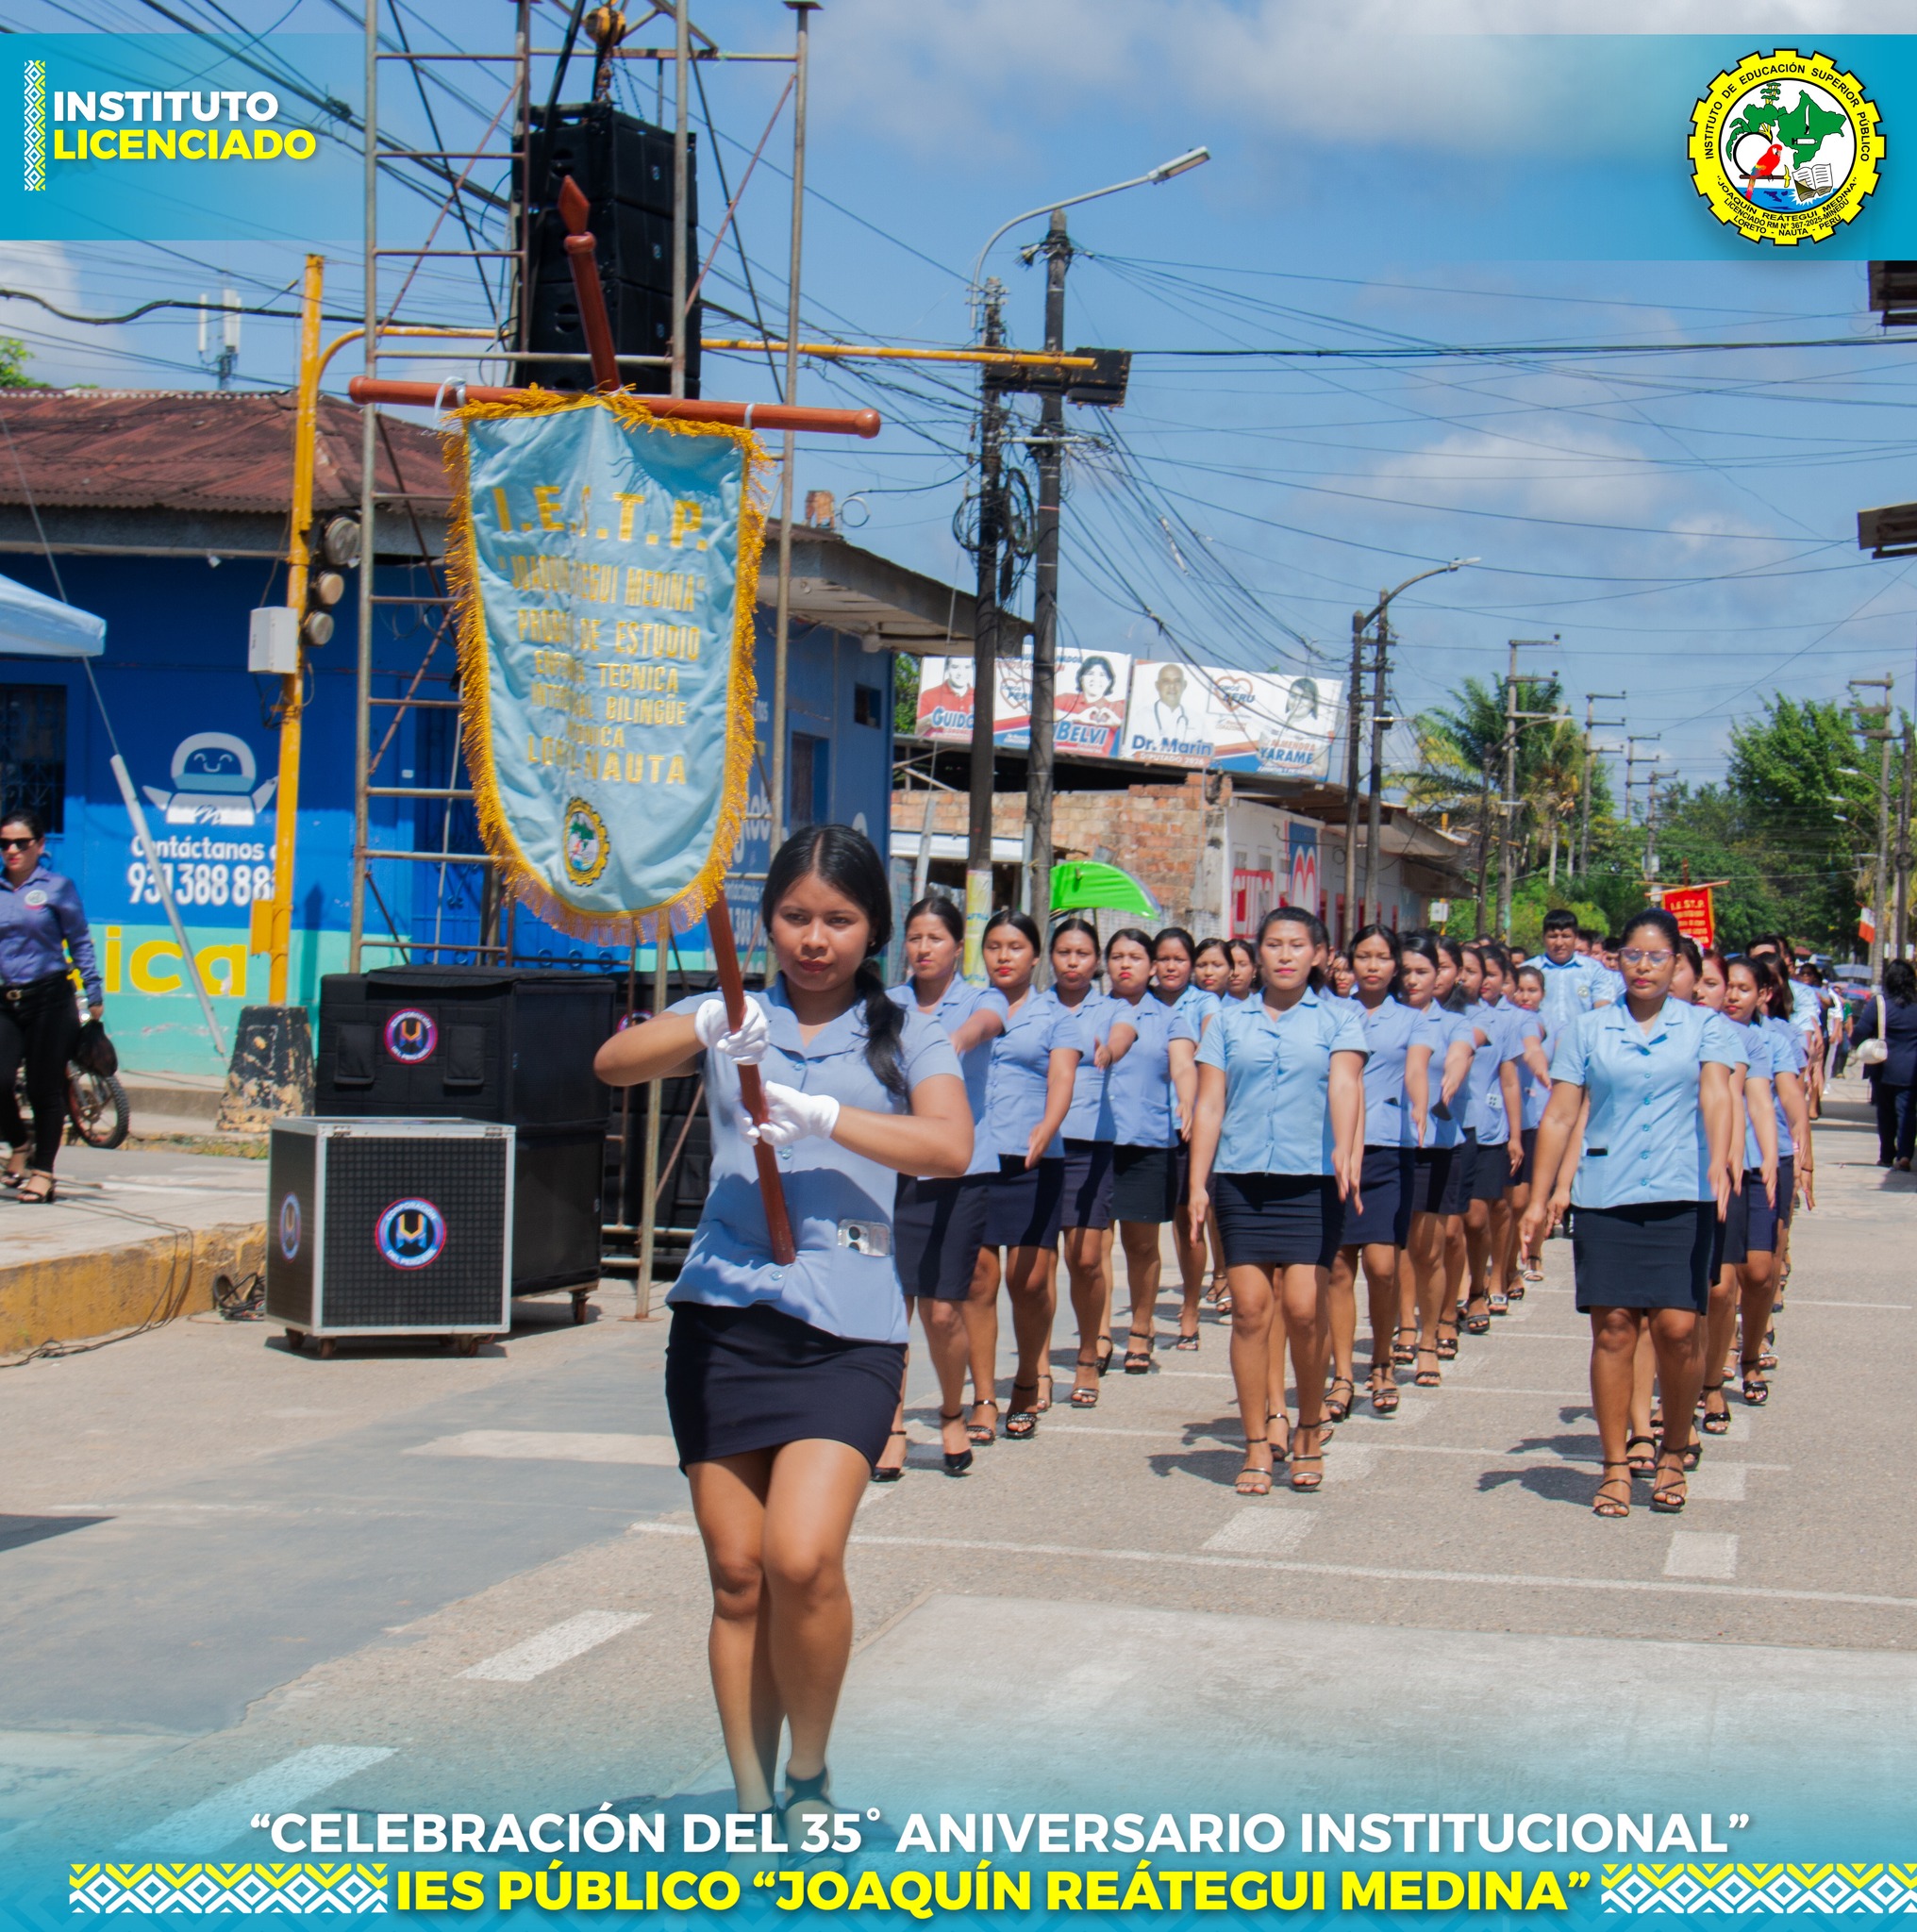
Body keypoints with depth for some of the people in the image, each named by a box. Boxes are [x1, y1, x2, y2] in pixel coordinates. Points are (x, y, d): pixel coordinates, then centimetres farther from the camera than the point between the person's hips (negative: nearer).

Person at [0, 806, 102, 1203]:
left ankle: (42, 1171, 14)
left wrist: (94, 995, 2)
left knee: (45, 1088, 1)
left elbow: (80, 942, 5)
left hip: (50, 996, -2)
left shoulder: (57, 887, 0)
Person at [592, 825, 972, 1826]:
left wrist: (822, 1117, -25)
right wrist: (703, 1027, -26)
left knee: (802, 1558, -17)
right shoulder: (734, 1019, 11)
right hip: (721, 1317, 2)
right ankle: (751, 1803, 16)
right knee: (737, 1575, 5)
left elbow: (949, 1146, -11)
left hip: (846, 1328, -2)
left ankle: (809, 1774, 5)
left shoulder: (904, 1036, 7)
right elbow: (613, 1064, -6)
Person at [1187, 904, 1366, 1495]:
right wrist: (1197, 1185, 0)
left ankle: (1309, 1433, 13)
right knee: (1250, 1308, -2)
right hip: (1241, 1178, 2)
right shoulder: (1228, 1024, 12)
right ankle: (1257, 1446, 7)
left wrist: (1345, 1148, -27)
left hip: (1312, 1179, -2)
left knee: (1303, 1309, -9)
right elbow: (1209, 1105, 8)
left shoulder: (1336, 1019, 7)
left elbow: (1345, 1083, -9)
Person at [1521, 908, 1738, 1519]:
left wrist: (1718, 1164, -24)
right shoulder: (1587, 1031, 9)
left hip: (1682, 1197, -1)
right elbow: (1559, 1115, 8)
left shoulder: (1704, 1026, 8)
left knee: (1677, 1327, -7)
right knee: (1612, 1328, -2)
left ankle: (1673, 1454, 14)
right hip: (1604, 1195, 1)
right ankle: (1615, 1466, 7)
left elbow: (1715, 1095, -7)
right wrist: (1541, 1196, 2)